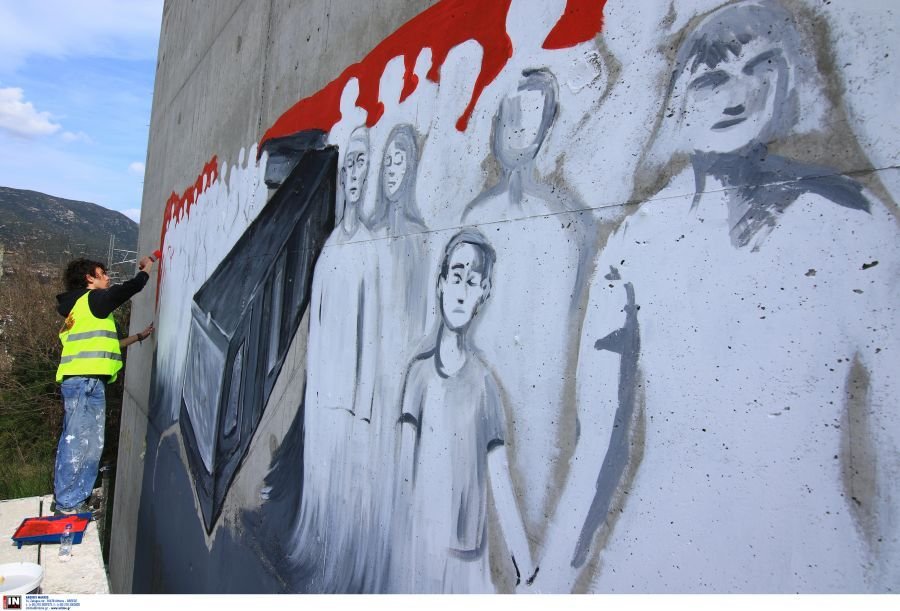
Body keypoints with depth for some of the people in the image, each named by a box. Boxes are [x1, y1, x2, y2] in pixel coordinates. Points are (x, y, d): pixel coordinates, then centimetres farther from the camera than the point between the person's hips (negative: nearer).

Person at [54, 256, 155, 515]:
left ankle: (78, 498, 15)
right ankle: (67, 502, -3)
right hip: (84, 381, -10)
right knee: (76, 443, -7)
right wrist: (147, 267, 16)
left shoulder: (81, 308, 26)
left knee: (92, 445, 11)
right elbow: (131, 288, -1)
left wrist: (139, 336, 32)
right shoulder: (93, 299, -3)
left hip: (89, 383, 10)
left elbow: (106, 345, 28)